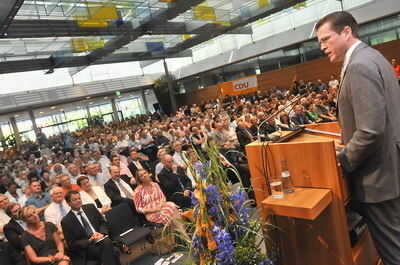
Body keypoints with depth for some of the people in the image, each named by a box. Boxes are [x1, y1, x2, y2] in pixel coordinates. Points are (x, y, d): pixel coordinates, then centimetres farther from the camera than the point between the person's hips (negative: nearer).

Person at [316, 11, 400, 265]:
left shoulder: (359, 66, -22)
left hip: (378, 173, -10)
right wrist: (348, 150, 16)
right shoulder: (369, 56, 11)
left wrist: (342, 162, -14)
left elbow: (371, 130, -28)